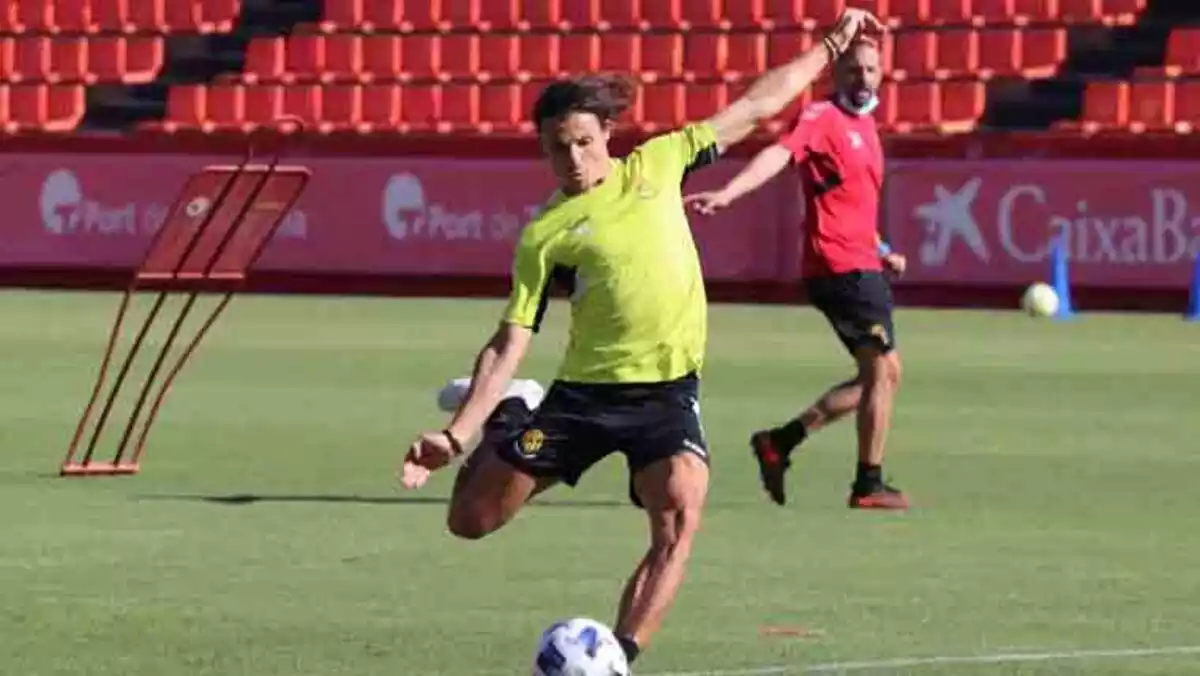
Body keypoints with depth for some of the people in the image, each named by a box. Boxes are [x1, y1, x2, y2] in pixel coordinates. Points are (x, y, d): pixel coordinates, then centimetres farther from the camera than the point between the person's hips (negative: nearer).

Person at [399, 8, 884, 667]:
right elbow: (509, 345, -2)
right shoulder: (543, 234, -1)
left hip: (667, 390, 0)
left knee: (678, 520, -26)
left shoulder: (657, 165, 6)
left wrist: (831, 45, 17)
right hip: (583, 391, 0)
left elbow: (753, 106, 15)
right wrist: (456, 434, -12)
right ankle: (500, 428, 36)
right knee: (471, 519, 2)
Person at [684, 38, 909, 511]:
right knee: (883, 369, -8)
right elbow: (778, 155, -29)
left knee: (880, 375, 14)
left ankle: (781, 441, 18)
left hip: (862, 264, 9)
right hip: (840, 265, -9)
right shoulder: (822, 118, -11)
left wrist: (880, 250, 19)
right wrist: (726, 194, -44)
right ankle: (869, 485, 0)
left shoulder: (864, 125, 16)